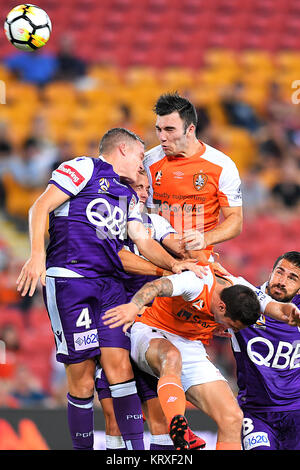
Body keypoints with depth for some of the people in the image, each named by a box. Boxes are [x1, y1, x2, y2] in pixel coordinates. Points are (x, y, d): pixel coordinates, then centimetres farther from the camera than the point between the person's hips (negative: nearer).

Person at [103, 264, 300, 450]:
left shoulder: (242, 291, -8)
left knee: (233, 418, -11)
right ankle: (179, 435, -60)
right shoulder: (200, 282, -28)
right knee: (172, 357, -44)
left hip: (192, 347, 6)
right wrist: (134, 306, -65)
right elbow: (156, 286, -44)